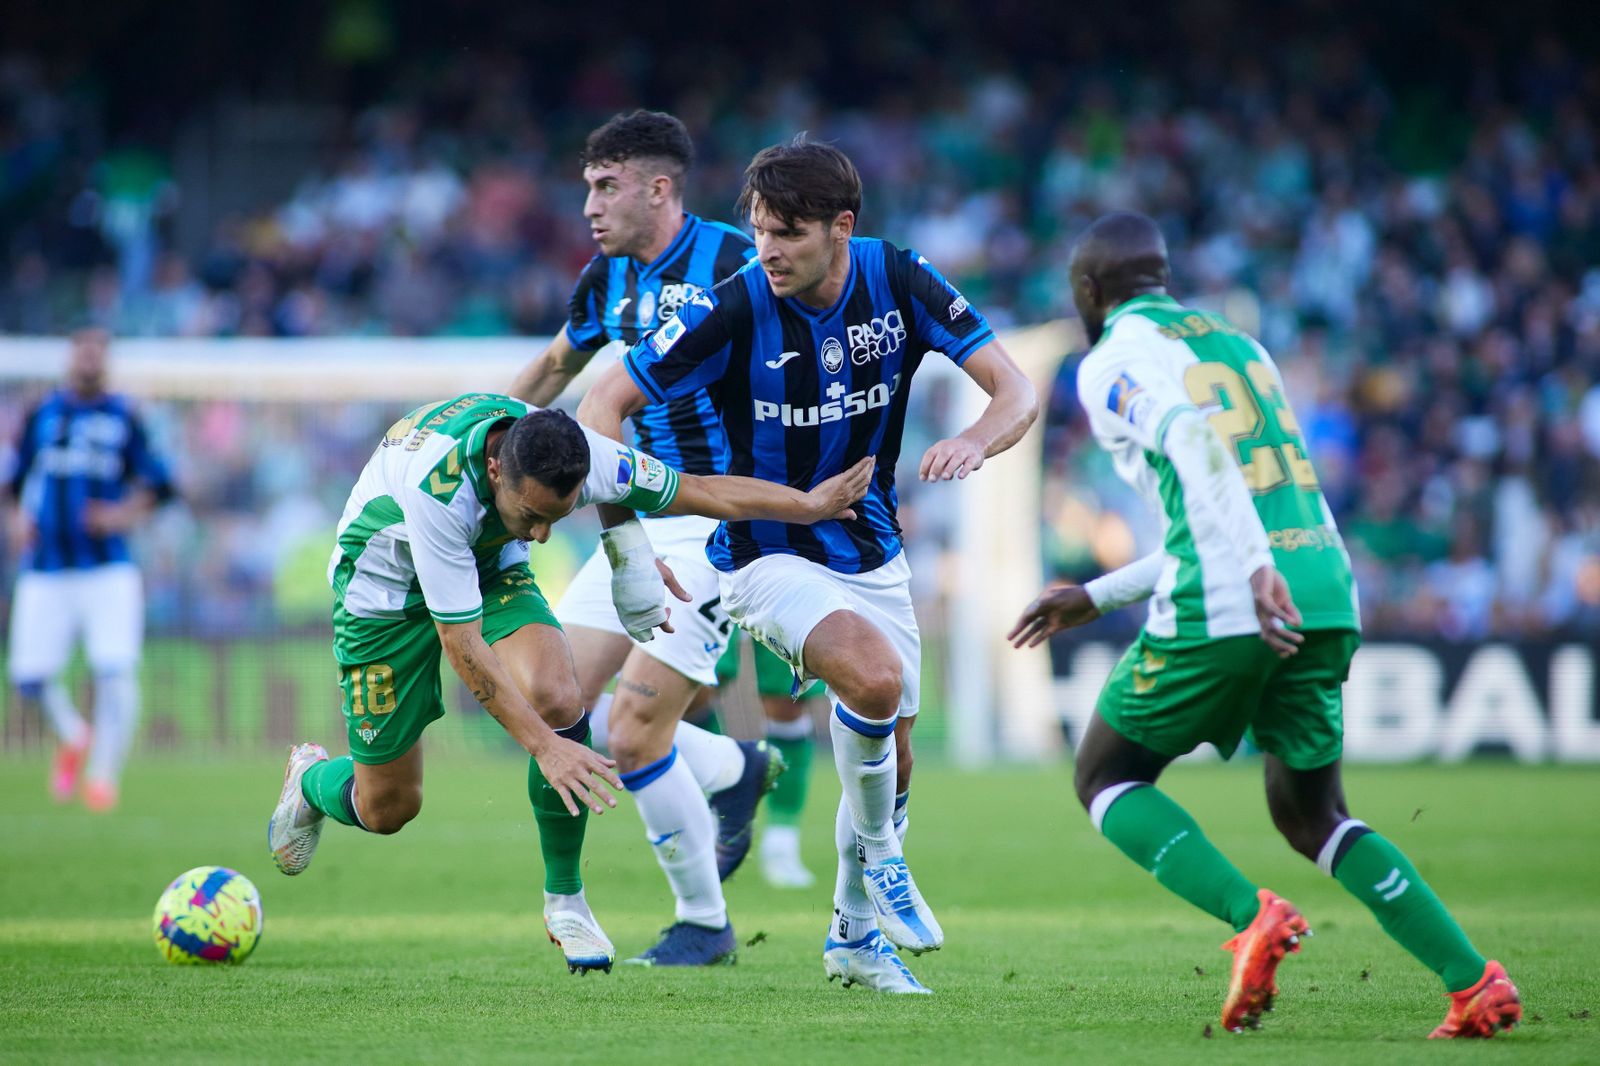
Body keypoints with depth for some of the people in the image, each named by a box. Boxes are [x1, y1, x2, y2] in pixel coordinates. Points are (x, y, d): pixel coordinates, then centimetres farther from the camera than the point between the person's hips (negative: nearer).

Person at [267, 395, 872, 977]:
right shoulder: (436, 489, -43)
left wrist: (811, 504, -7)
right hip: (388, 584, -4)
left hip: (492, 567, 4)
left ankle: (565, 900, -6)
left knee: (556, 698, -27)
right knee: (388, 808, 1)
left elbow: (700, 492, -13)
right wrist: (543, 746, -38)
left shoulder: (580, 457, -31)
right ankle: (310, 779, 40)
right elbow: (460, 643, -37)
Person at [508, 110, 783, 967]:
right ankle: (733, 770, 24)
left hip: (717, 530, -8)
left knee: (633, 736, -12)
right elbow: (556, 365, 26)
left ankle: (703, 922, 9)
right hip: (641, 523, 8)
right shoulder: (610, 277, 8)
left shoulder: (731, 262, -15)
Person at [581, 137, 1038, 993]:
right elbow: (604, 405, -14)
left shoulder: (899, 282, -12)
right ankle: (878, 854, -4)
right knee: (874, 675, -30)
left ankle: (855, 933, 32)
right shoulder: (735, 308, -20)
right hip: (768, 554, -5)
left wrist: (975, 442, -35)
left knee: (890, 748, 10)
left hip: (870, 549, 5)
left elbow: (1016, 391, -12)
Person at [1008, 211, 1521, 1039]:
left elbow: (1197, 442, -19)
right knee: (1312, 817, 18)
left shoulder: (1113, 363, 3)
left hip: (1225, 607, -7)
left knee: (1106, 779, 12)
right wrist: (1095, 598, 37)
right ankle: (1473, 982, 1)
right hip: (1325, 591, 7)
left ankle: (1251, 915, -13)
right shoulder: (1240, 346, 26)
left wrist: (1253, 568, -28)